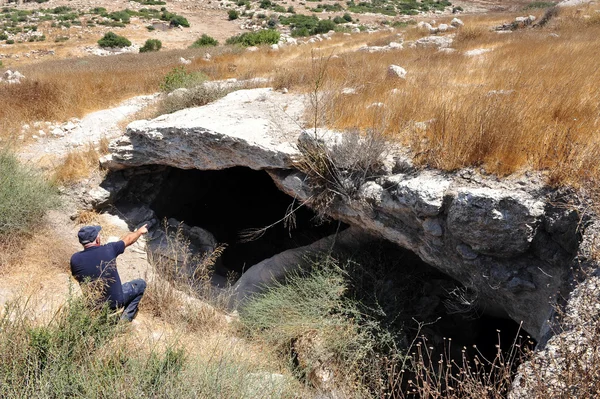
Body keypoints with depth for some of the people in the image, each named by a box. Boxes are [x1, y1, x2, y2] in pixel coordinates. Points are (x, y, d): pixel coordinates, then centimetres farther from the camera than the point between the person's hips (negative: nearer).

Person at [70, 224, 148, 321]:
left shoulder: (75, 259, -14)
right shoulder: (109, 249, -17)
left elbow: (77, 278, 6)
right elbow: (128, 240, 3)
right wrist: (140, 231, 22)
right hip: (116, 301, -4)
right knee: (141, 284, 19)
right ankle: (125, 319, 10)